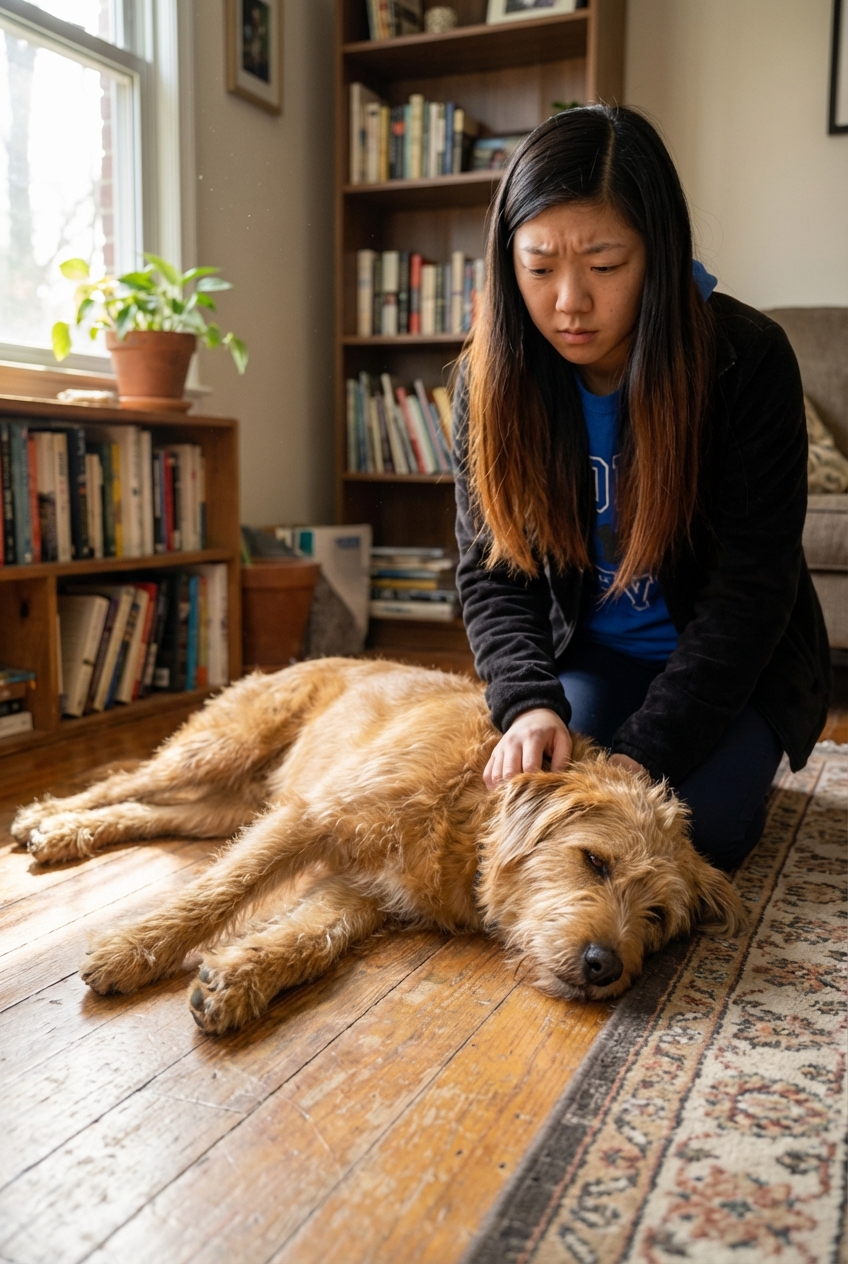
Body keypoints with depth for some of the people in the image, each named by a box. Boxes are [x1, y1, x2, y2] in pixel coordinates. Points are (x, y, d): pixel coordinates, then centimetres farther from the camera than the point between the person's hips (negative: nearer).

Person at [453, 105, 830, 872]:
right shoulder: (493, 376, -12)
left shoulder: (748, 361, -21)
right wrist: (528, 701, -29)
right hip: (586, 655, 3)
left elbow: (751, 586, -21)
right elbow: (490, 572, -11)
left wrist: (646, 749, -30)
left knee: (688, 837, -20)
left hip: (730, 662, -2)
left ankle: (740, 762, 14)